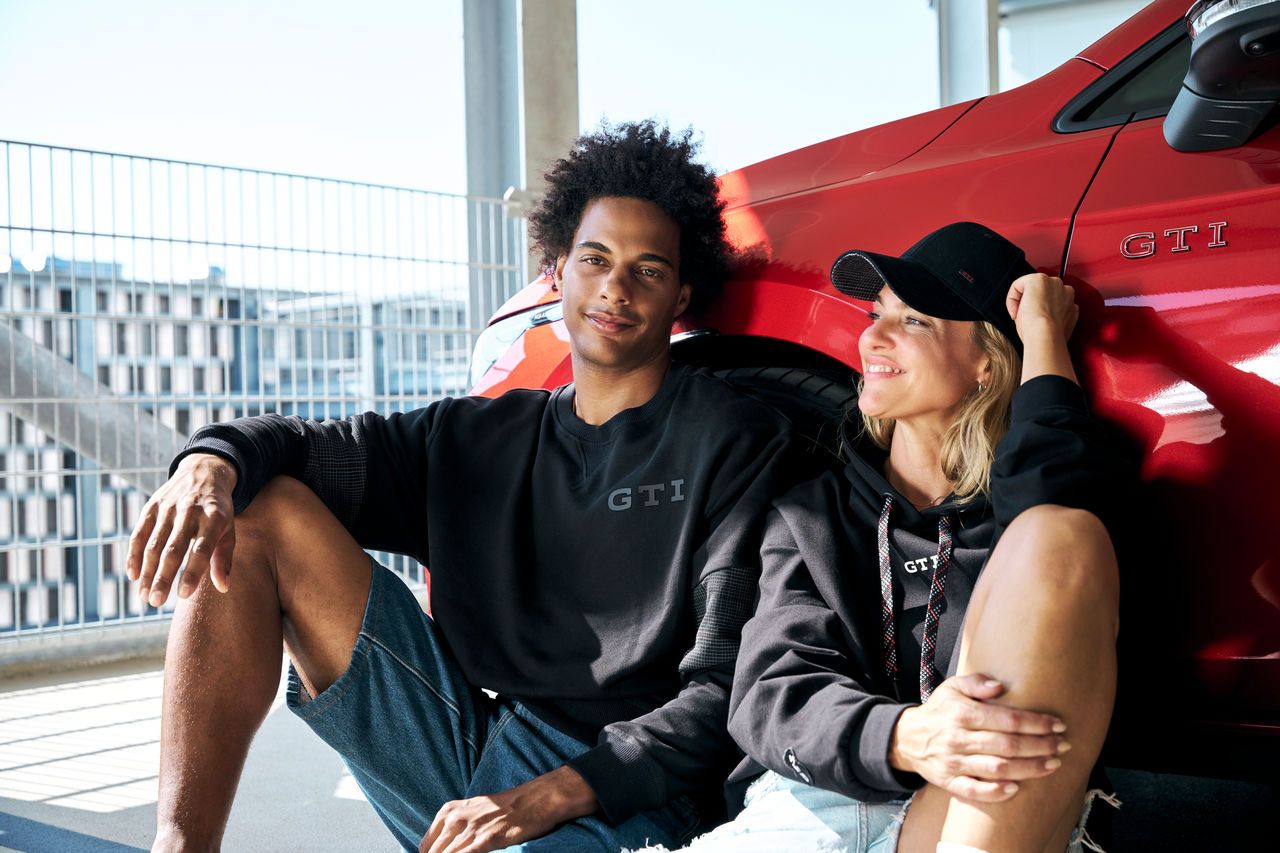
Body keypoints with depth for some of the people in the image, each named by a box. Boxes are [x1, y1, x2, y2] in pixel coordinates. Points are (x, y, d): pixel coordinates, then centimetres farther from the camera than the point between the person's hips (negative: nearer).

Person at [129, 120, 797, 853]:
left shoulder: (734, 440, 0)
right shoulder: (484, 437, 17)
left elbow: (728, 688, -7)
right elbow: (303, 444, 11)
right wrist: (212, 461, -15)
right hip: (467, 764, 6)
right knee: (260, 511, -3)